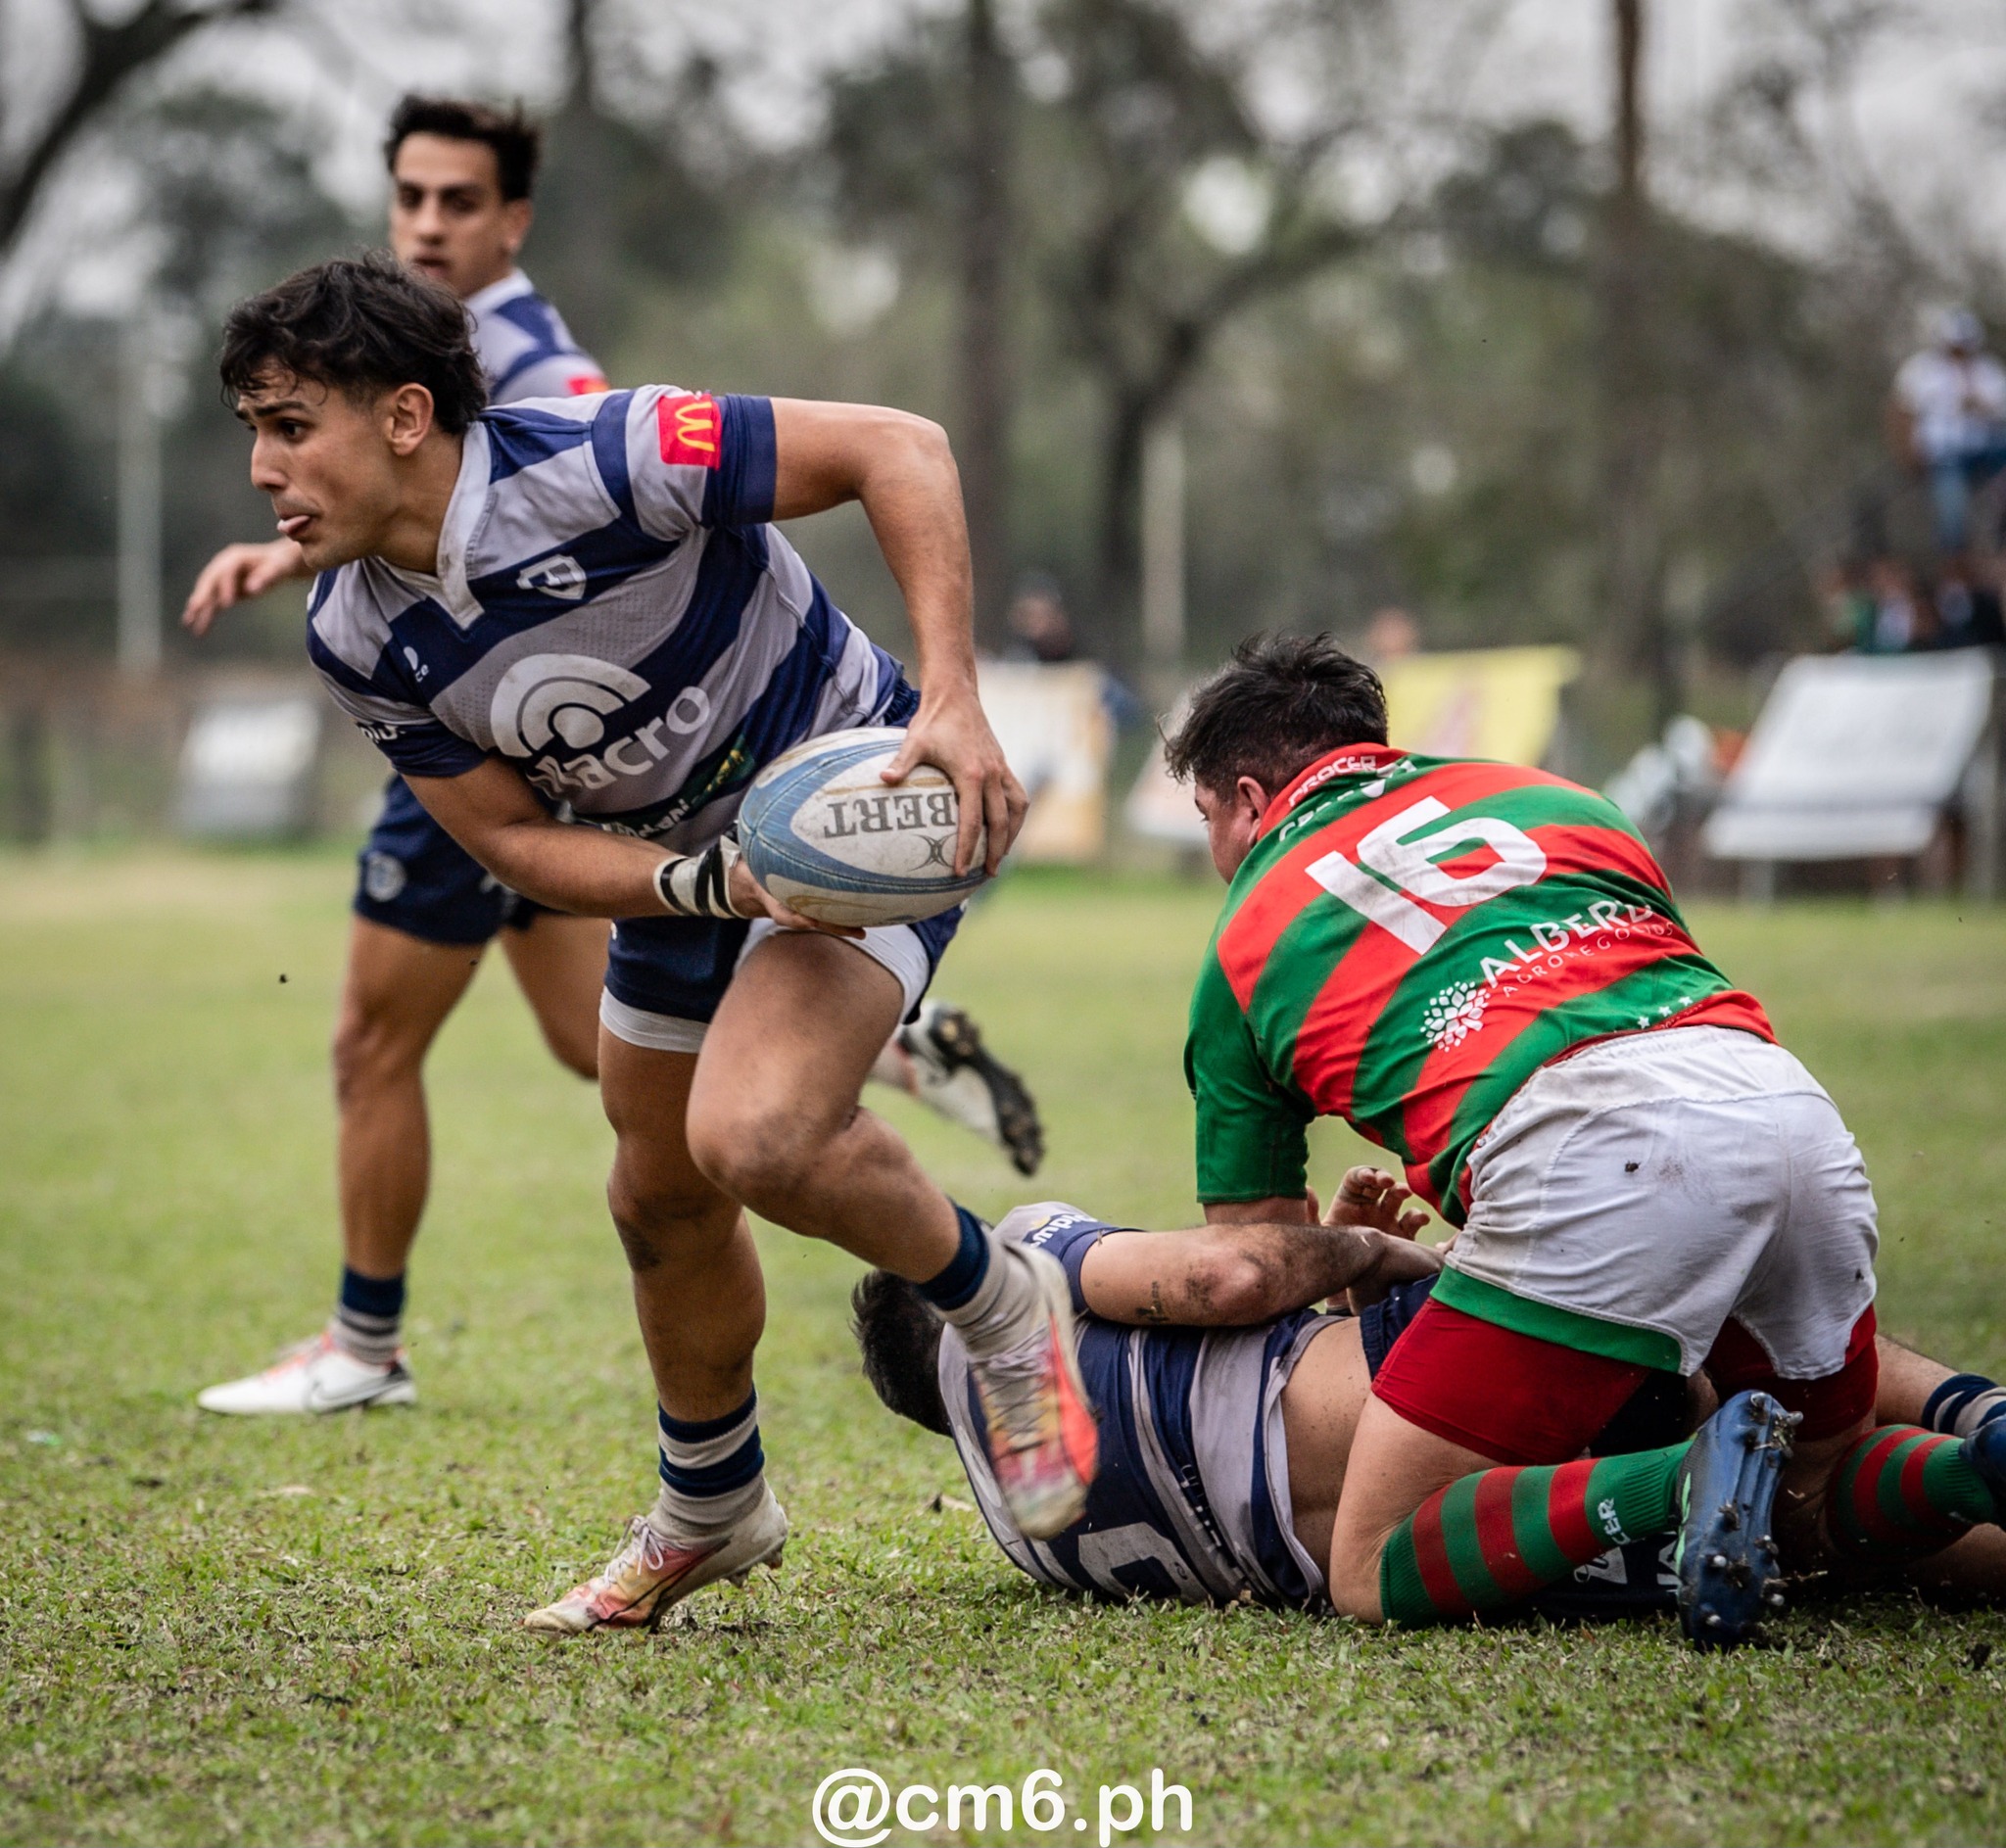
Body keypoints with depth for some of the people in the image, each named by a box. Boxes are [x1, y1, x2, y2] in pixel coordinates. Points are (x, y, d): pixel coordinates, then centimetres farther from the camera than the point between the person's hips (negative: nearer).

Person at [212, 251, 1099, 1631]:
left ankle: (1004, 1309, 0)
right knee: (661, 1204, 15)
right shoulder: (356, 638, -11)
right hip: (674, 863, 7)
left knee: (751, 1136, -28)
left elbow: (898, 447, -28)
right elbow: (518, 844, -7)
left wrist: (951, 700, -36)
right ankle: (709, 1517, 40)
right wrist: (716, 883, -25)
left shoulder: (593, 465, -31)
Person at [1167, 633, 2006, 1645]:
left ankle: (1685, 1486, -20)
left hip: (1585, 1153, -5)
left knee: (1377, 1571, 3)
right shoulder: (1542, 794, 33)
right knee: (1822, 1507, 27)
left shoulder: (1245, 949, 23)